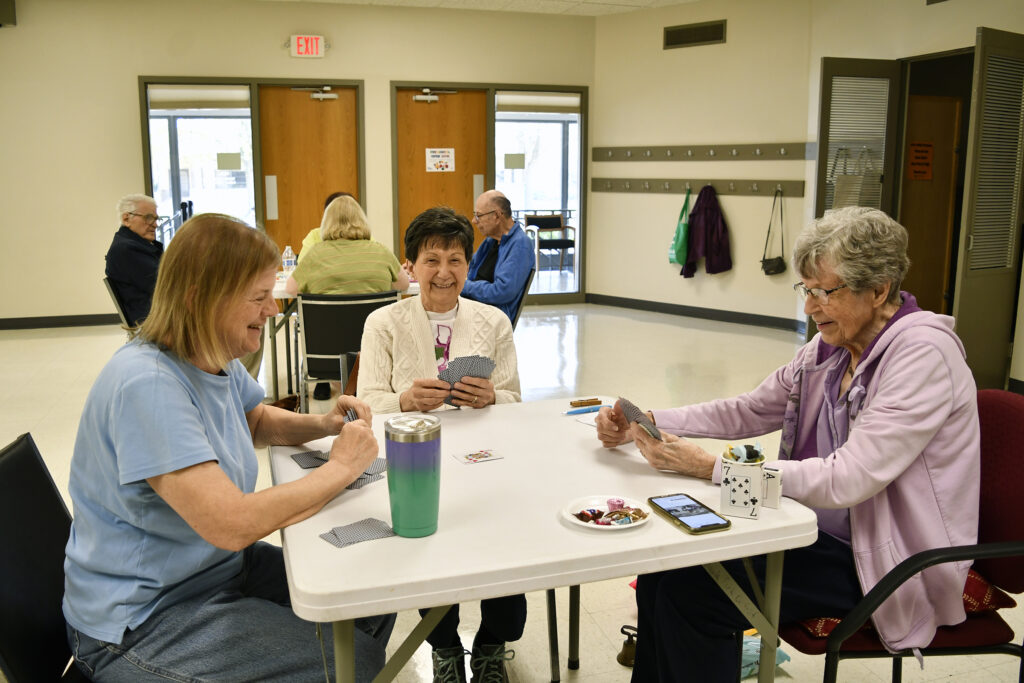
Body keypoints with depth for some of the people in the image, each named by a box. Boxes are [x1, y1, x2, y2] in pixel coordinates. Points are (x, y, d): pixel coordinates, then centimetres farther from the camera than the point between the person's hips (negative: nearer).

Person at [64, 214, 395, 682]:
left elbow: (259, 422, 20)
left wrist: (324, 424, -1)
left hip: (219, 566, 9)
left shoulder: (217, 360, -1)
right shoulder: (146, 383, -29)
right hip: (142, 621, -9)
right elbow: (232, 524, -35)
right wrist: (340, 468, -22)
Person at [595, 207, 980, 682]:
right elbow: (748, 411, 9)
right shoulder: (831, 345, 4)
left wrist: (709, 467, -27)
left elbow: (847, 479, -27)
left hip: (882, 564, -7)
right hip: (821, 531, 7)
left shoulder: (923, 354, -20)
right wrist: (643, 424, -4)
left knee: (687, 587, -17)